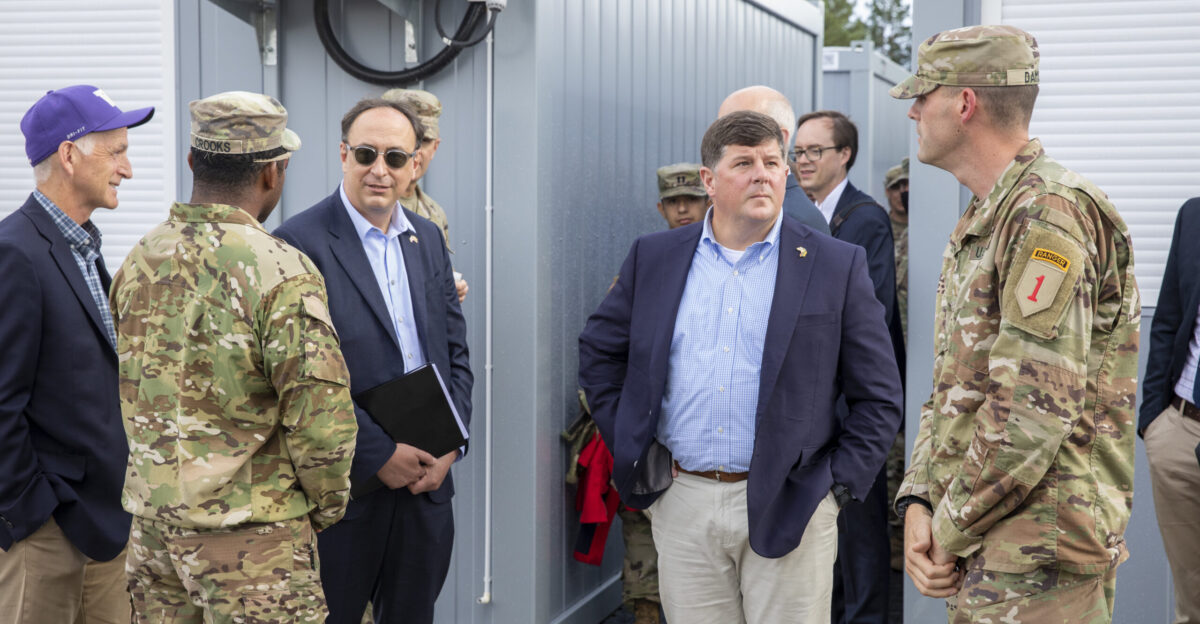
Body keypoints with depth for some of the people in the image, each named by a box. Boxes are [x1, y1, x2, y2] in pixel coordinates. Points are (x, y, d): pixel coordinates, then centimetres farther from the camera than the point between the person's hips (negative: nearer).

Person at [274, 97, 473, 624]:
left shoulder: (428, 238, 11)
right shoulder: (298, 243, -11)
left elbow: (454, 353, 12)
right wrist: (380, 454, -16)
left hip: (428, 484, 6)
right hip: (345, 488, -6)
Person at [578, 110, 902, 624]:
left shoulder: (837, 267, -1)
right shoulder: (655, 257, 7)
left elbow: (878, 398, 2)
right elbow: (598, 352, 16)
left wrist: (838, 485, -5)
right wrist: (628, 445, 9)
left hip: (787, 509, -2)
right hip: (681, 501, 2)